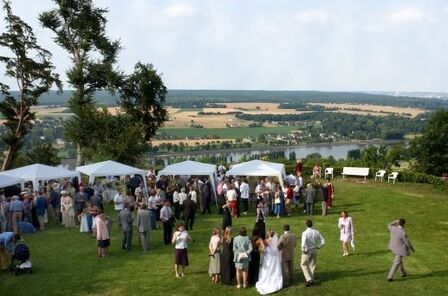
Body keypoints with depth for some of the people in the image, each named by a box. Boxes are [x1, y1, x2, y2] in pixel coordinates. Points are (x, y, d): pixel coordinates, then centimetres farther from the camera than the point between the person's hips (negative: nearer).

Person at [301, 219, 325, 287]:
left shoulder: (305, 233, -19)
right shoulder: (316, 232, -4)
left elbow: (303, 243, -30)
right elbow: (323, 241, 0)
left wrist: (304, 250, -14)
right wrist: (318, 247, 11)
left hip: (307, 251, -5)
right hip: (314, 251, 5)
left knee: (304, 265, 11)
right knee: (312, 265, 18)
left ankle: (309, 279, 0)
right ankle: (312, 280, 28)